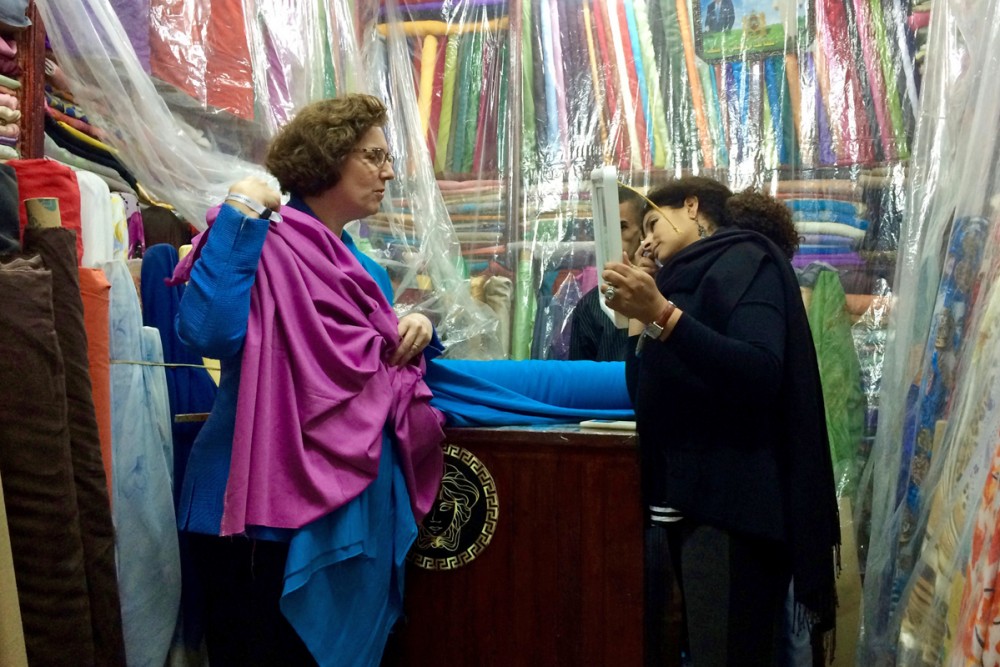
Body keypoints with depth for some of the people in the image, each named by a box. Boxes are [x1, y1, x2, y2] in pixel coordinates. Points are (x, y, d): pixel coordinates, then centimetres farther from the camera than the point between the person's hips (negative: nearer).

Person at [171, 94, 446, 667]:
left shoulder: (364, 269, 15)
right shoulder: (266, 244, -11)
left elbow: (381, 360, 25)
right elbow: (208, 332, -29)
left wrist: (417, 328, 4)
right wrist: (241, 213, -24)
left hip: (362, 501, 8)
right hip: (280, 500, -8)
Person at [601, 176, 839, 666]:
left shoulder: (744, 259, -3)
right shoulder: (692, 278, 21)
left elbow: (761, 377, -21)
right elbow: (648, 399, 18)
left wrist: (662, 312, -24)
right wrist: (638, 318, 10)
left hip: (734, 502, -9)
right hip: (690, 499, 9)